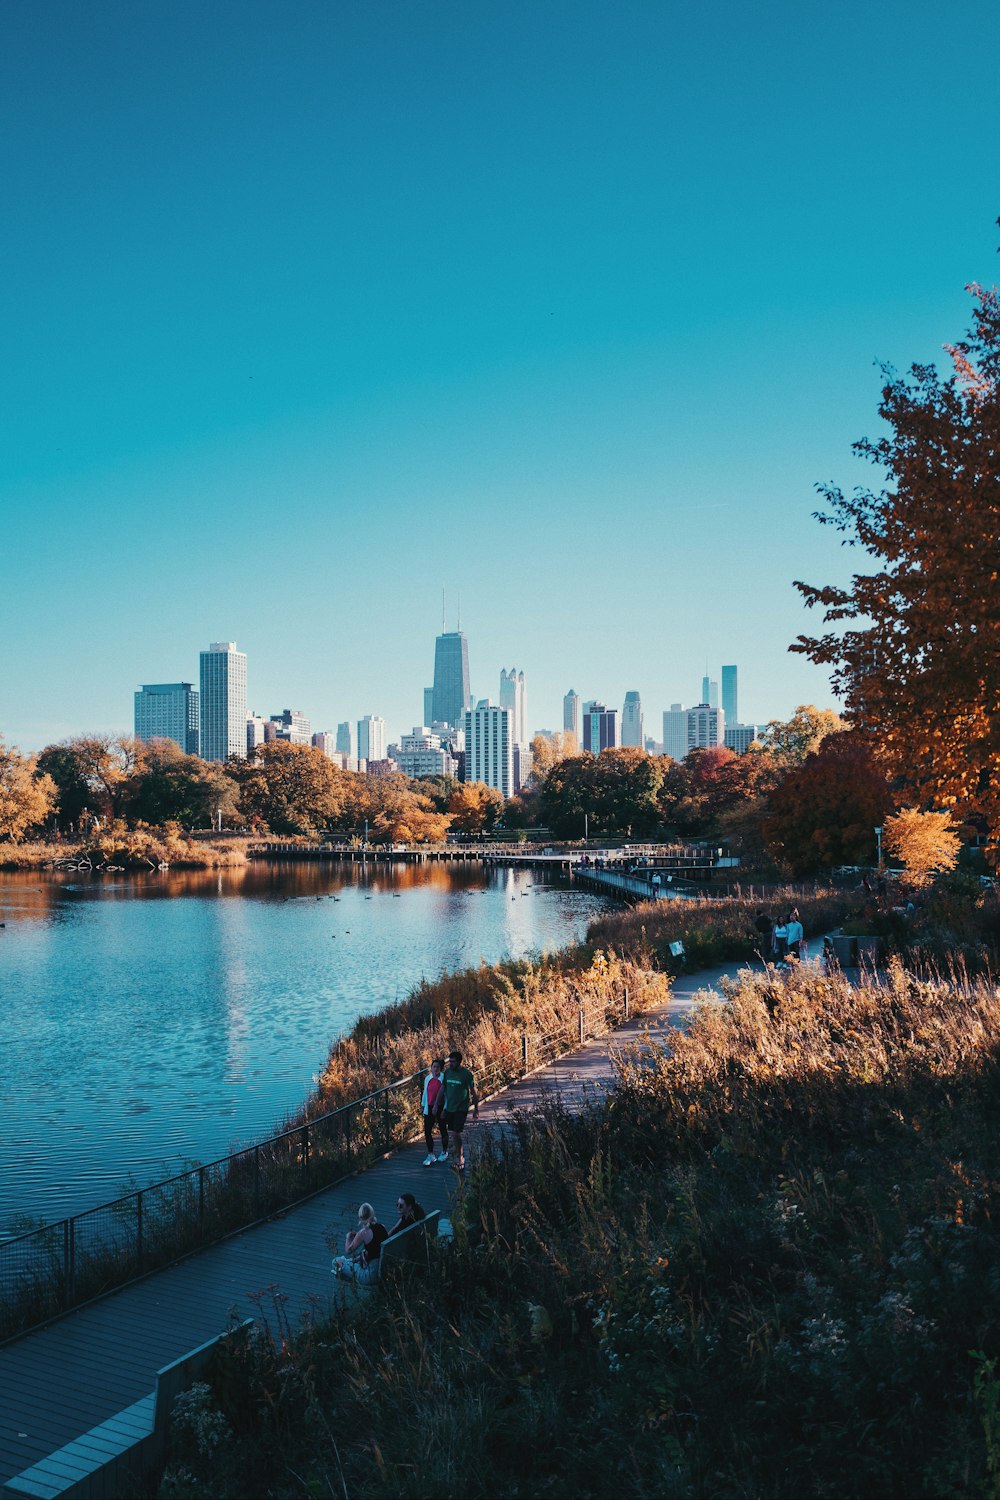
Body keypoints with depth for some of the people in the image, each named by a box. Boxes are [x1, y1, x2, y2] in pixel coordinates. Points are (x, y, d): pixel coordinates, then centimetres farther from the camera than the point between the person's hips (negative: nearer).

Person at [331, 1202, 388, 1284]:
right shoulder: (383, 1227, 1)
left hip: (372, 1275, -7)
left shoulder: (364, 1232, -16)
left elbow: (348, 1250, -5)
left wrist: (348, 1236, 13)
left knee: (337, 1261, 8)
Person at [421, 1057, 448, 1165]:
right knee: (427, 1131, -1)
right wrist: (422, 1106, 16)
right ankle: (430, 1155, 8)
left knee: (443, 1130, 10)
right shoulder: (428, 1078, 5)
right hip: (429, 1108, 4)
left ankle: (444, 1152, 28)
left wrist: (444, 1110, -13)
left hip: (440, 1107, -4)